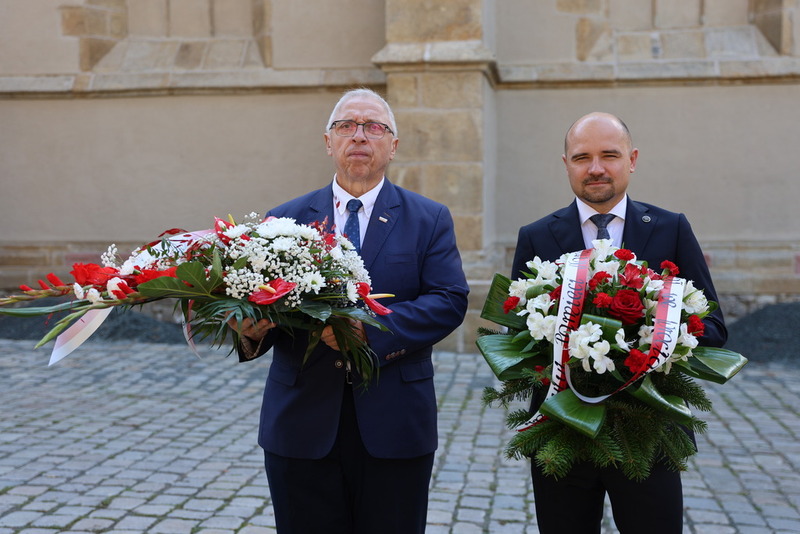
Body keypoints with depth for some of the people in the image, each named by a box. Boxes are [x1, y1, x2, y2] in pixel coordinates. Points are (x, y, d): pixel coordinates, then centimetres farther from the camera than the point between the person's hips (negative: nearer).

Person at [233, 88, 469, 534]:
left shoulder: (430, 220, 4)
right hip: (302, 427, 1)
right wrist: (251, 330, -21)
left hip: (395, 429, 0)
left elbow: (450, 300, -8)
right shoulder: (283, 222, 8)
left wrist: (370, 329, -21)